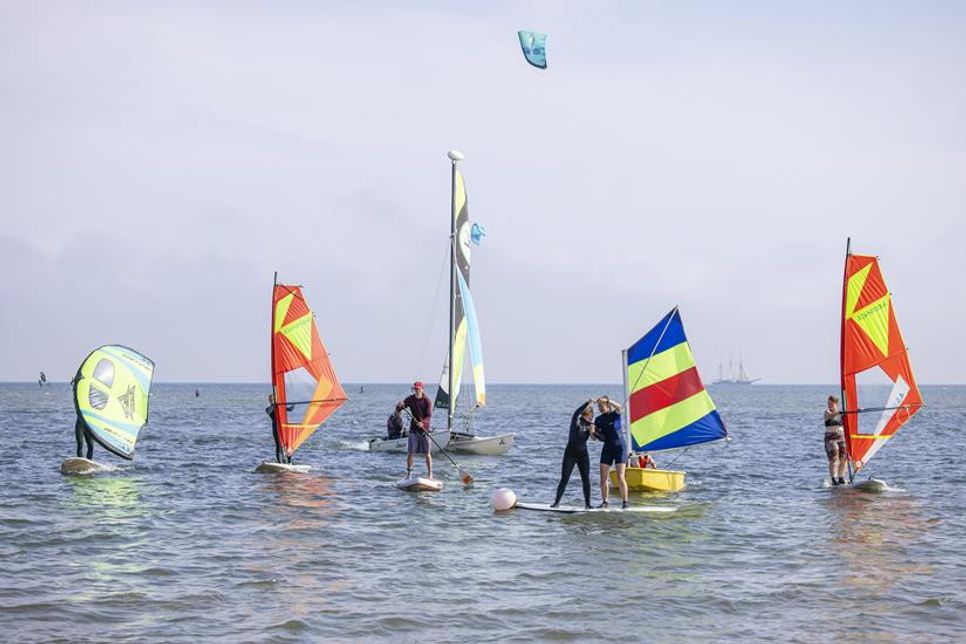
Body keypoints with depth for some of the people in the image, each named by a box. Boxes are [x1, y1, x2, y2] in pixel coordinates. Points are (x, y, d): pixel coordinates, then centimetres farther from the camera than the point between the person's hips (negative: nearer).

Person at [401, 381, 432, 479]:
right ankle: (409, 473, 10)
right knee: (410, 452, 1)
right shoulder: (410, 399, 2)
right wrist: (400, 405, -17)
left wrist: (423, 422, -31)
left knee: (427, 453, -3)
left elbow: (429, 416, -12)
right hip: (413, 428, 3)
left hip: (424, 428, -3)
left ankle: (430, 473, 3)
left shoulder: (426, 400, -7)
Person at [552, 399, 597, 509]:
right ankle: (556, 501, 6)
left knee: (586, 479, 0)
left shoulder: (590, 424, 4)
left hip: (583, 454, 4)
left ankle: (587, 503, 6)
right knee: (564, 479, -2)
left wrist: (593, 432, -19)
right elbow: (577, 412, -30)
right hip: (570, 453, -4)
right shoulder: (576, 420, -8)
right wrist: (588, 403, -39)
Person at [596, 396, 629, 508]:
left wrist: (605, 400, -40)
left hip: (619, 447, -5)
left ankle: (625, 501, -6)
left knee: (620, 477, -11)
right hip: (607, 448, 5)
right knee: (603, 477, -2)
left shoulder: (615, 414, -5)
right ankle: (604, 502, 4)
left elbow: (618, 407, -30)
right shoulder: (599, 419, 6)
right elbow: (602, 437, 7)